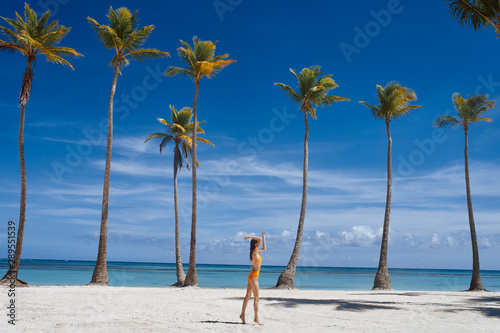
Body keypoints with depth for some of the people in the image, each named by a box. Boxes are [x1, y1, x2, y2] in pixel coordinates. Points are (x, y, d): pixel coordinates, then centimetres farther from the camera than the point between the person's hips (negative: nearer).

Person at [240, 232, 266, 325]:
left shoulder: (256, 253, 14)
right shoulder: (255, 252, -12)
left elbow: (264, 249, 30)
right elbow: (260, 239, -20)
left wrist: (264, 237, 30)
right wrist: (249, 237, -11)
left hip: (252, 276, 10)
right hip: (253, 276, -10)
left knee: (248, 296, 13)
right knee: (256, 298, -7)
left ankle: (242, 314, 18)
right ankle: (256, 318, -5)